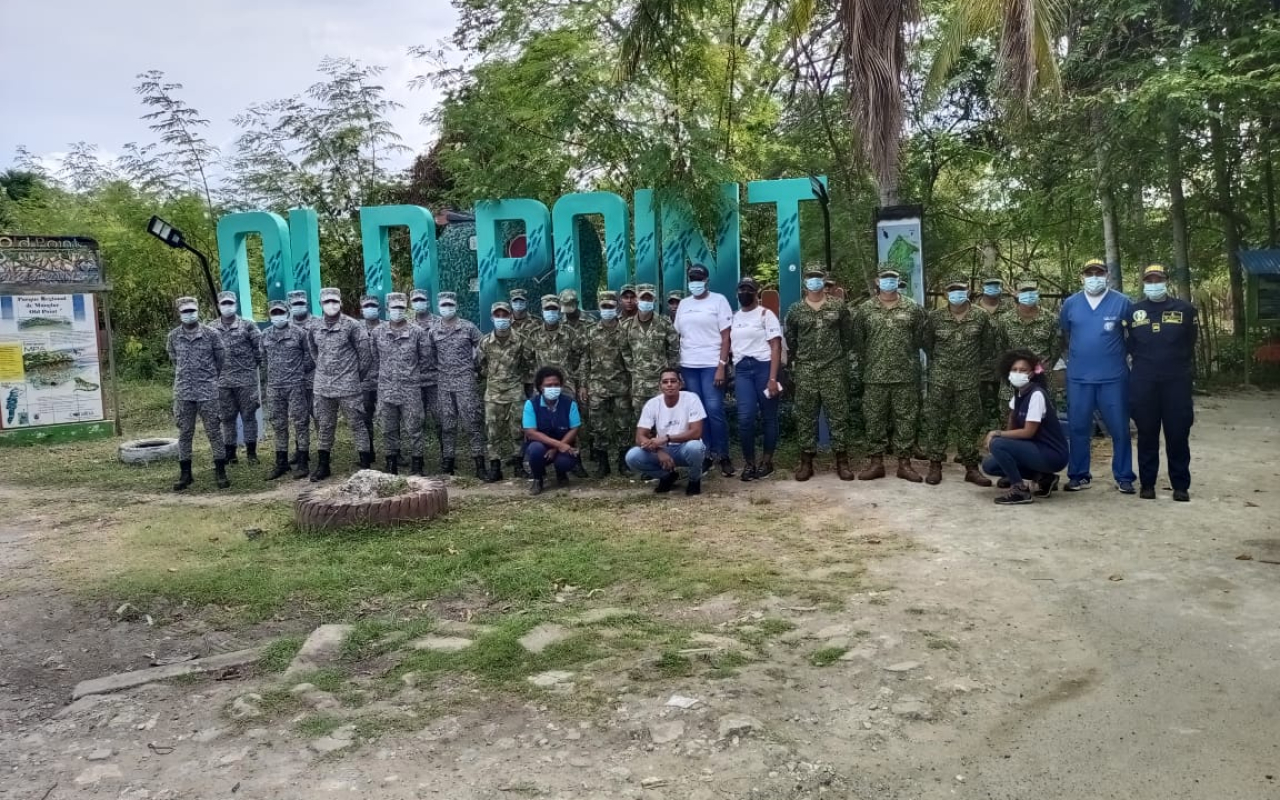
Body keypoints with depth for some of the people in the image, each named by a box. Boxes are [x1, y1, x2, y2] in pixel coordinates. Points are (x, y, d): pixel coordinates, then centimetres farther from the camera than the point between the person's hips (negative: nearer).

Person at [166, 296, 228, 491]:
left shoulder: (211, 334, -4)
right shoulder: (173, 336, 3)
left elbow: (221, 358, 7)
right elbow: (174, 359, 18)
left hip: (207, 391, -2)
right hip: (183, 391, 2)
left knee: (214, 431, 1)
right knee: (184, 433, 7)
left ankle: (220, 472, 8)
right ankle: (185, 473, 15)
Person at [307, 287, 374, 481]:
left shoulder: (351, 325, -7)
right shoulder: (315, 329, 6)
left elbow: (365, 352, -4)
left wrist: (357, 374, 1)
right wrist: (324, 370, 16)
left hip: (347, 386, -4)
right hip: (323, 386, 5)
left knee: (357, 424, 0)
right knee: (325, 427, 12)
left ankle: (366, 465, 5)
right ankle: (323, 466, 20)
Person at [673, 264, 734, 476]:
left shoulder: (718, 300, 0)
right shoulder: (683, 304, 13)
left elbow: (726, 337, -4)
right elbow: (678, 336, 14)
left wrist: (722, 366, -12)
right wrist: (676, 365, 5)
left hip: (712, 364, -4)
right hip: (688, 366, 4)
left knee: (714, 410, -9)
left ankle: (723, 455, 2)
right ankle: (706, 454, 12)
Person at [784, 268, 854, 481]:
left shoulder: (839, 307, 4)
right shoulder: (795, 310, 6)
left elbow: (847, 335, 9)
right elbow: (790, 338, 13)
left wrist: (838, 354, 8)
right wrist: (798, 359, 9)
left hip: (834, 369, -1)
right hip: (805, 370, 1)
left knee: (838, 414, 1)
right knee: (805, 416, 3)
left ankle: (842, 461, 8)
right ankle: (806, 461, 11)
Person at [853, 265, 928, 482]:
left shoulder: (912, 308, 2)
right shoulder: (866, 309, 3)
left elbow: (920, 338, 7)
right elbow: (858, 339, 9)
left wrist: (912, 361, 7)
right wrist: (867, 362, 8)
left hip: (905, 376, 0)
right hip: (874, 376, 0)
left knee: (905, 418, 4)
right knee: (874, 419, 3)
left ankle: (904, 462, 12)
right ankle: (876, 462, 12)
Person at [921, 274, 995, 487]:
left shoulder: (981, 317, -1)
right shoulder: (935, 317, -2)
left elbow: (988, 345, 9)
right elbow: (927, 344, 11)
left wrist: (979, 368, 9)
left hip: (969, 379, 0)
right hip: (940, 378, 0)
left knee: (969, 424, 4)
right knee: (936, 422, 1)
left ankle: (971, 468, 12)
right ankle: (935, 465, 9)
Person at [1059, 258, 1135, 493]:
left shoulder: (1122, 302, -3)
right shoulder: (1070, 303, 4)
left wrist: (1123, 352, 6)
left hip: (1113, 377, -2)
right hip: (1078, 377, 2)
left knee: (1119, 429, 3)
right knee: (1078, 428, 6)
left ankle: (1124, 477, 13)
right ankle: (1079, 476, 16)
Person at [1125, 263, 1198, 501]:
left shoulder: (1184, 309, 4)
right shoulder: (1133, 311, 6)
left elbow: (1190, 343, 12)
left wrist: (1182, 366, 10)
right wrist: (1144, 361, 5)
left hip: (1176, 381, 0)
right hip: (1143, 383, 1)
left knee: (1178, 435, 2)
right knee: (1147, 435, 6)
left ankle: (1181, 485, 11)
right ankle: (1147, 484, 14)